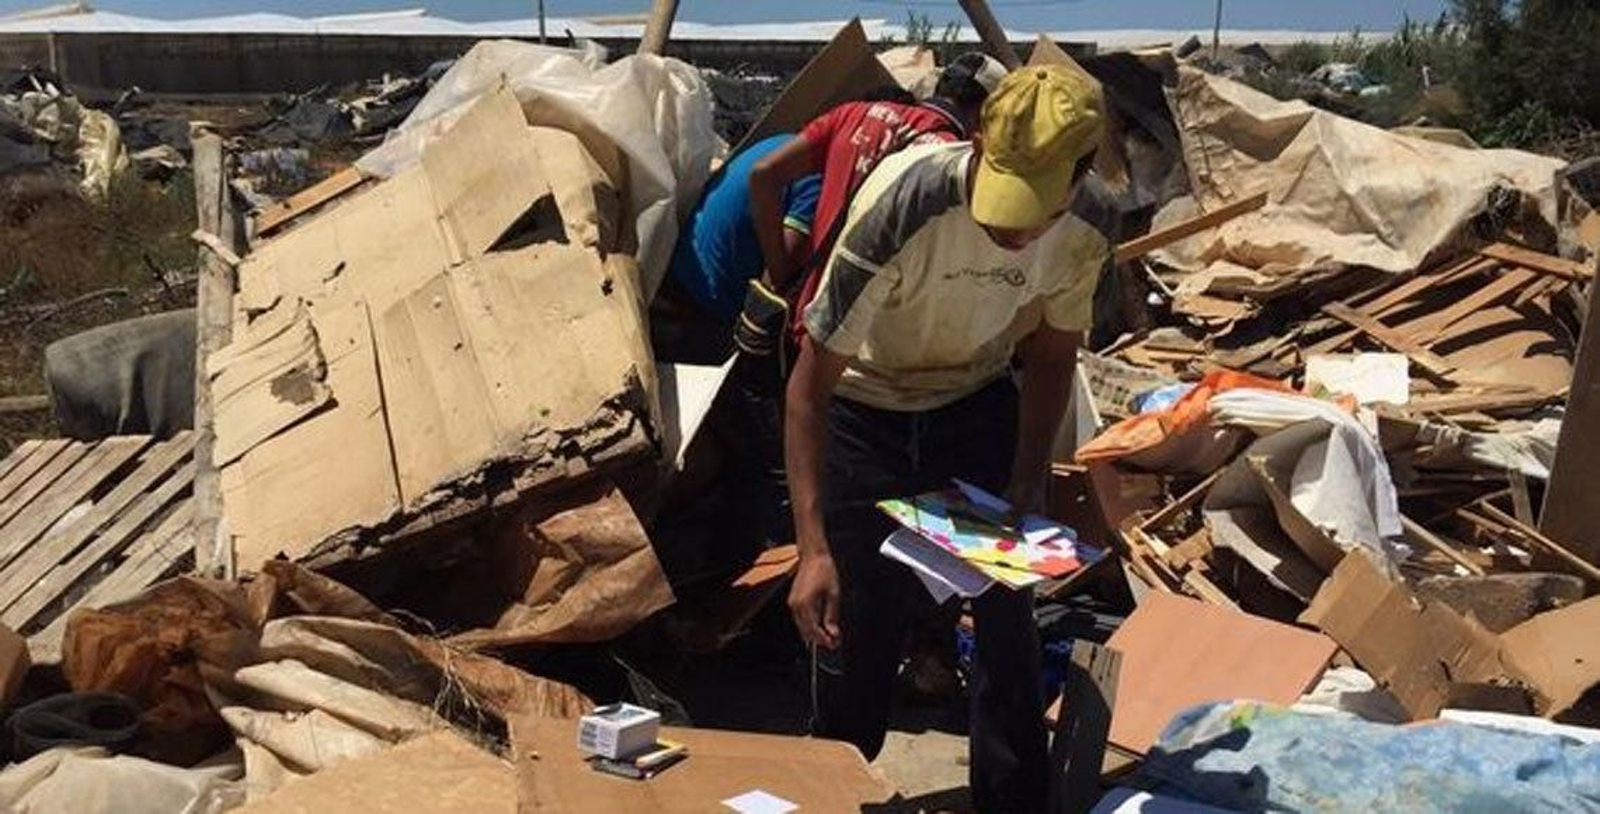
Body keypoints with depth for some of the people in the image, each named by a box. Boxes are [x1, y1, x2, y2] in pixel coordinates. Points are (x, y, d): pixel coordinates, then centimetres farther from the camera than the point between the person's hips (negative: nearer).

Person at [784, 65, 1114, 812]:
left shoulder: (1090, 222, -22)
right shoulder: (903, 201, -35)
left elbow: (1051, 352, -2)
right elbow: (811, 382, -30)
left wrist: (1028, 485, -15)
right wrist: (813, 547, -36)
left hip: (979, 408, 3)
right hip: (866, 415, -3)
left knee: (1007, 619, 1)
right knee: (859, 624, 3)